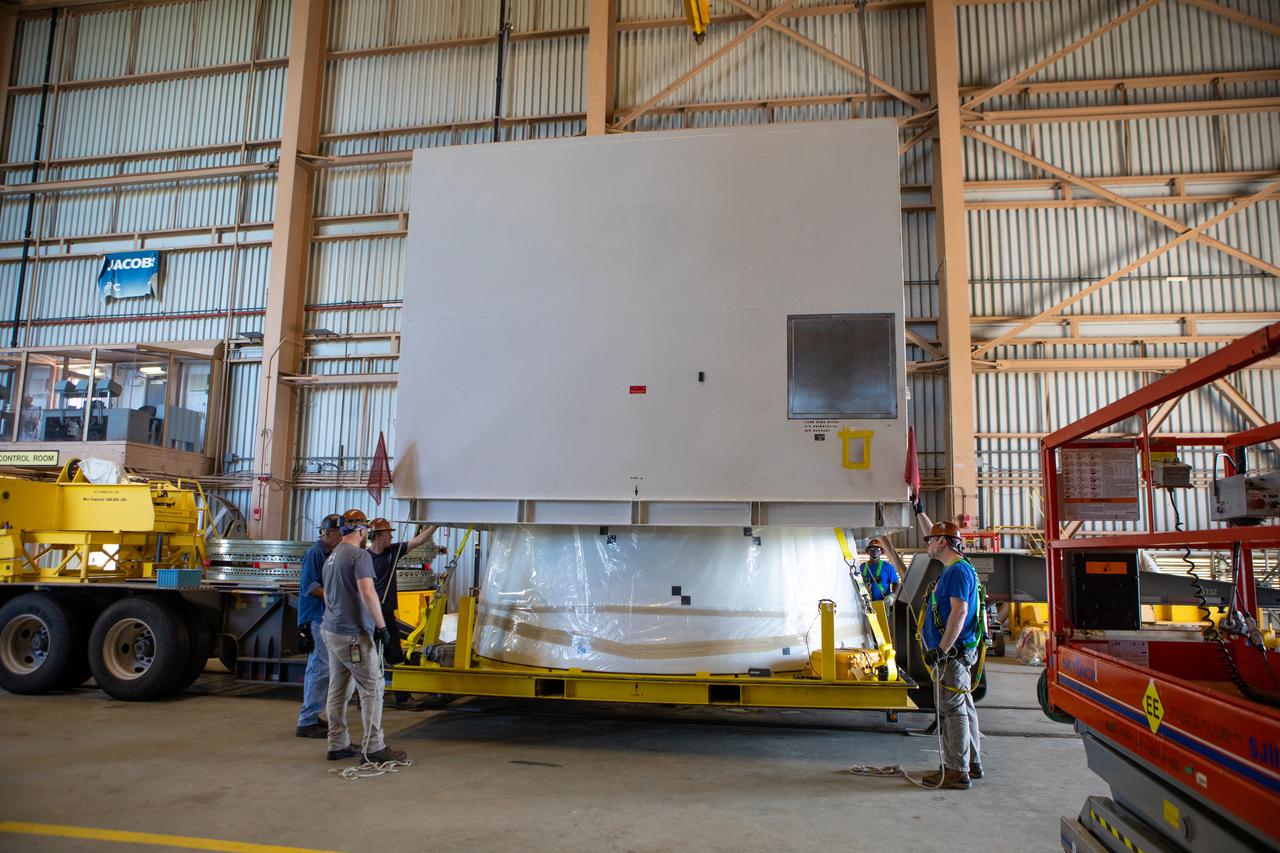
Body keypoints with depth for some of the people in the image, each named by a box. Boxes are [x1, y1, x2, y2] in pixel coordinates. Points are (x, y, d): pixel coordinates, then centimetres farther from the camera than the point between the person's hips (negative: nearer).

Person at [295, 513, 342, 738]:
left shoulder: (326, 554, 16)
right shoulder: (315, 553, -12)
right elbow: (309, 587, -19)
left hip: (322, 619, 10)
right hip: (316, 619, -10)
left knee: (316, 669, 16)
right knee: (321, 669, -11)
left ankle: (310, 718, 25)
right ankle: (307, 722, -6)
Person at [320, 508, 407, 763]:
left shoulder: (331, 557, 16)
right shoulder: (359, 555, -13)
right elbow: (367, 592, -23)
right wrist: (382, 626, -18)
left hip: (331, 631, 9)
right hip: (353, 634, -9)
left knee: (338, 690, 13)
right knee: (372, 688, -4)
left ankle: (338, 745, 18)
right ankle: (374, 747, -2)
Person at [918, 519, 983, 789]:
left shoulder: (958, 570, -17)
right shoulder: (955, 569, 14)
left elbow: (960, 612, -26)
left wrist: (942, 649, -28)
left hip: (952, 653, -11)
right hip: (956, 653, 11)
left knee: (952, 709, -6)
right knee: (964, 708, 16)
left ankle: (956, 771, -1)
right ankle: (972, 763, 26)